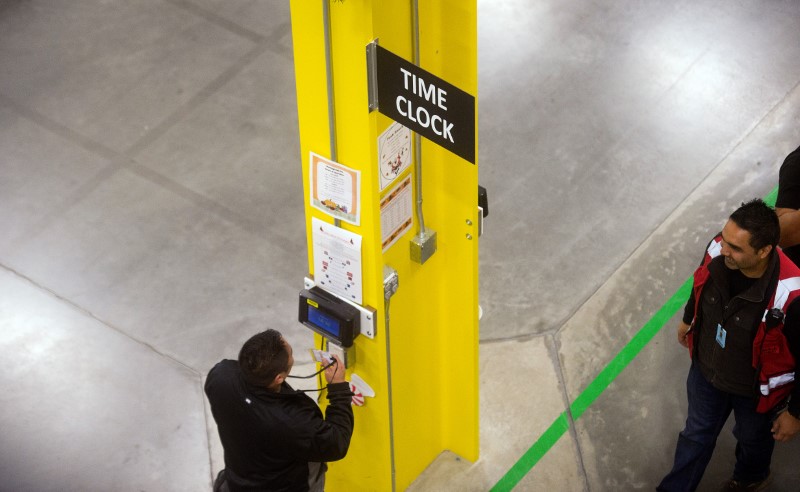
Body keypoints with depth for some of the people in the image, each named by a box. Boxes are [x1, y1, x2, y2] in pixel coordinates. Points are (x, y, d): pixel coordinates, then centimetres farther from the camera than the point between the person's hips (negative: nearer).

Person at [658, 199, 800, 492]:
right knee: (696, 434, 28)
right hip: (706, 369, 3)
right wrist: (687, 319, 18)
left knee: (752, 439, 30)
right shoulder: (718, 250, -28)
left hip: (755, 389, -3)